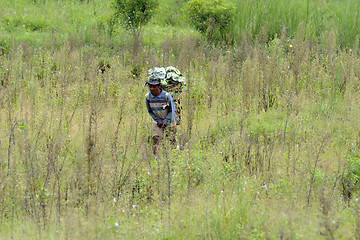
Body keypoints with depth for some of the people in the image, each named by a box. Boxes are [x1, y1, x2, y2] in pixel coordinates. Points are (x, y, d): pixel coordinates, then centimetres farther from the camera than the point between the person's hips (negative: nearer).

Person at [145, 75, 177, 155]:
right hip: (157, 121, 2)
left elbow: (171, 111, -15)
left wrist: (164, 123, -17)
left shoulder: (167, 96, -26)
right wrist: (158, 121, -9)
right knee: (156, 137, -14)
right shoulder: (148, 97, -16)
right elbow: (150, 111, -1)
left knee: (171, 138, 12)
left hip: (168, 120, -2)